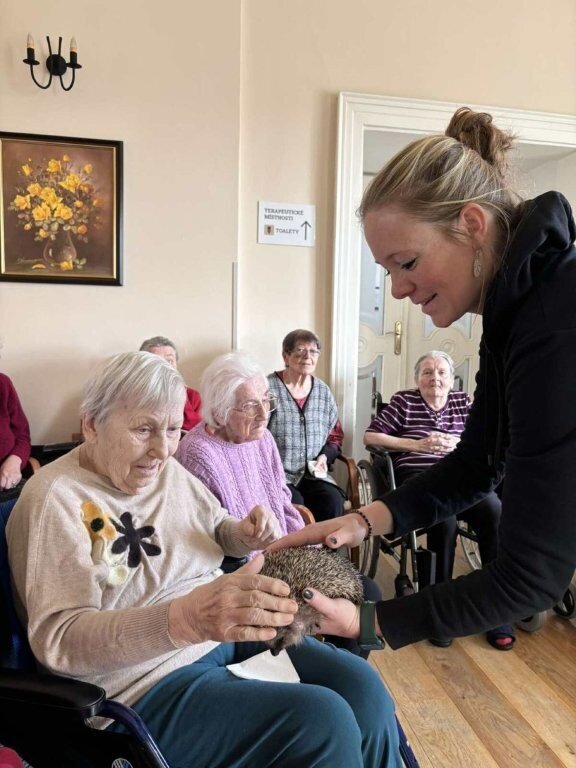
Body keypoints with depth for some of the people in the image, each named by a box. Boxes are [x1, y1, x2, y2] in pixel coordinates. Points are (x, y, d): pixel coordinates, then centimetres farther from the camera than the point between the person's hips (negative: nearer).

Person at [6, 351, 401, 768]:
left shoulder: (169, 469, 6)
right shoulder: (56, 498, -16)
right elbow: (57, 638, -24)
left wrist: (246, 534, -6)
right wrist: (186, 617, -40)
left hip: (228, 635, 7)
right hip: (148, 680, -6)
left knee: (362, 686, -9)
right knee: (322, 719, -23)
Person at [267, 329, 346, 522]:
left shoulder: (323, 391, 12)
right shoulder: (268, 388, -6)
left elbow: (335, 435, 20)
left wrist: (325, 457, 0)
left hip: (312, 474, 4)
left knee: (333, 500, -22)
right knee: (294, 503, -30)